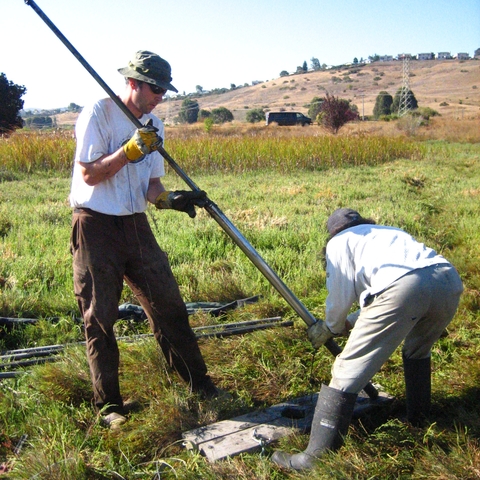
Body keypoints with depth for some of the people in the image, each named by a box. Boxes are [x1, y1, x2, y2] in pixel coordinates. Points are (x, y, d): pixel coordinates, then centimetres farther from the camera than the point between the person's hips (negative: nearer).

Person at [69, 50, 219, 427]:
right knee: (100, 318, 3)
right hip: (96, 227, -5)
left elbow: (151, 185, 11)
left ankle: (200, 384, 21)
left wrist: (171, 199, -8)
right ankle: (108, 405, 17)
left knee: (168, 305, 7)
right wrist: (130, 150, -22)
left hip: (136, 224, 6)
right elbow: (89, 174, -14)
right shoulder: (98, 114, -9)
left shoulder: (154, 127, 11)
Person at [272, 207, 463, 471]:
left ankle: (315, 457, -1)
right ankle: (419, 425, 44)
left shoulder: (339, 242, 24)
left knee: (347, 369, -1)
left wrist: (330, 328, 39)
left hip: (403, 287, -7)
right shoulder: (391, 233, 42)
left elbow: (339, 298, 20)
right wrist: (349, 323, 51)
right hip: (450, 282, 7)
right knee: (417, 351, 34)